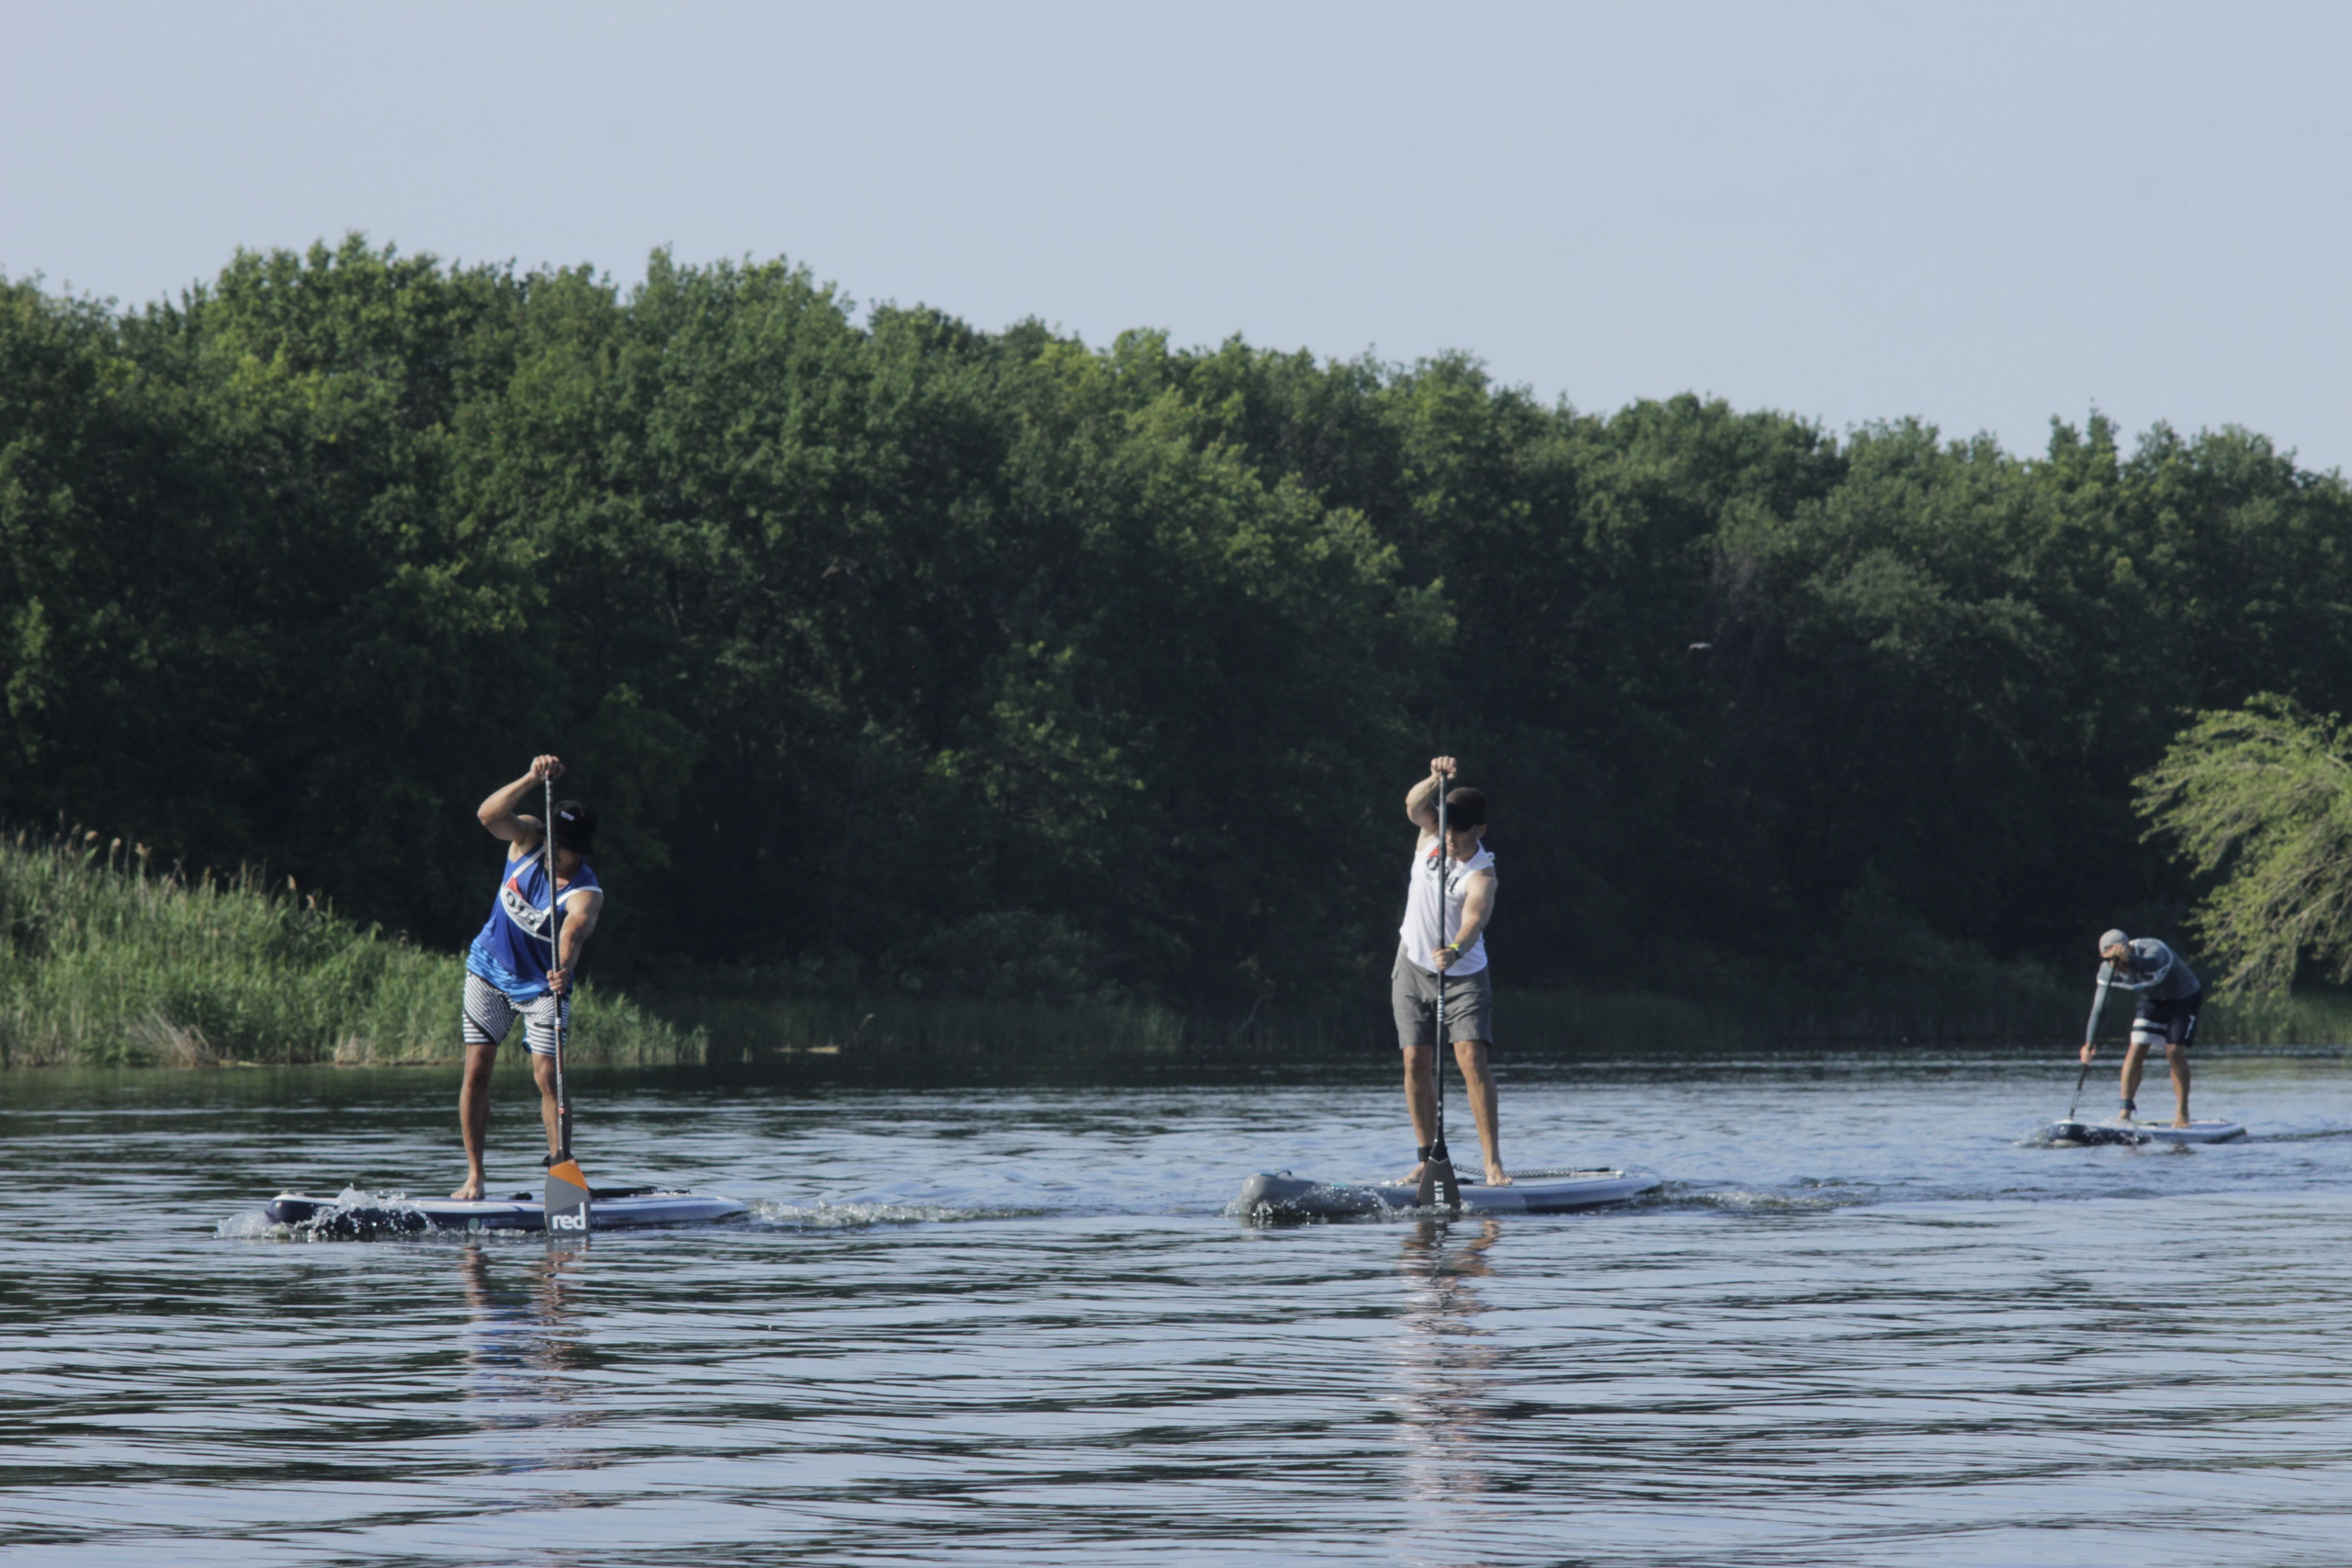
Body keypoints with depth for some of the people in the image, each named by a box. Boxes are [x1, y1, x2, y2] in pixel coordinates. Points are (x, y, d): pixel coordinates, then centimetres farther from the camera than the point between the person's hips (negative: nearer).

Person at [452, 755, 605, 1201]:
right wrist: (533, 779, -45)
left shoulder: (585, 893, -28)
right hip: (490, 969, 3)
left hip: (542, 986, -3)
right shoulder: (528, 839, -15)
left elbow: (574, 930, -48)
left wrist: (564, 967, -68)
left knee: (547, 1077, -15)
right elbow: (489, 815, -33)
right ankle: (474, 1176, 5)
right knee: (476, 1069, -2)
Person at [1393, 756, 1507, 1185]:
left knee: (1471, 1056, -18)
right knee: (1416, 1062, -1)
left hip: (1463, 975, -5)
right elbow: (1414, 806, -23)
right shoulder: (1431, 836, -5)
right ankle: (1427, 1160, 5)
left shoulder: (1480, 875, -22)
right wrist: (1435, 781, -41)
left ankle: (1493, 1162, -20)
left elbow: (1474, 919, -40)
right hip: (1413, 969, 5)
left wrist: (1456, 950, -59)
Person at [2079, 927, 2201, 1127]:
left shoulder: (2154, 950, -38)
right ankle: (2126, 1109, 1)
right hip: (2152, 1001, 5)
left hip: (2183, 997, -5)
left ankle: (2182, 1114, -8)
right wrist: (2090, 1042, -25)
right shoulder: (2110, 971, -19)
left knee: (2175, 1051, -18)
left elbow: (2150, 964, -63)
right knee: (2136, 1049, -10)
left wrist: (2129, 959, -85)